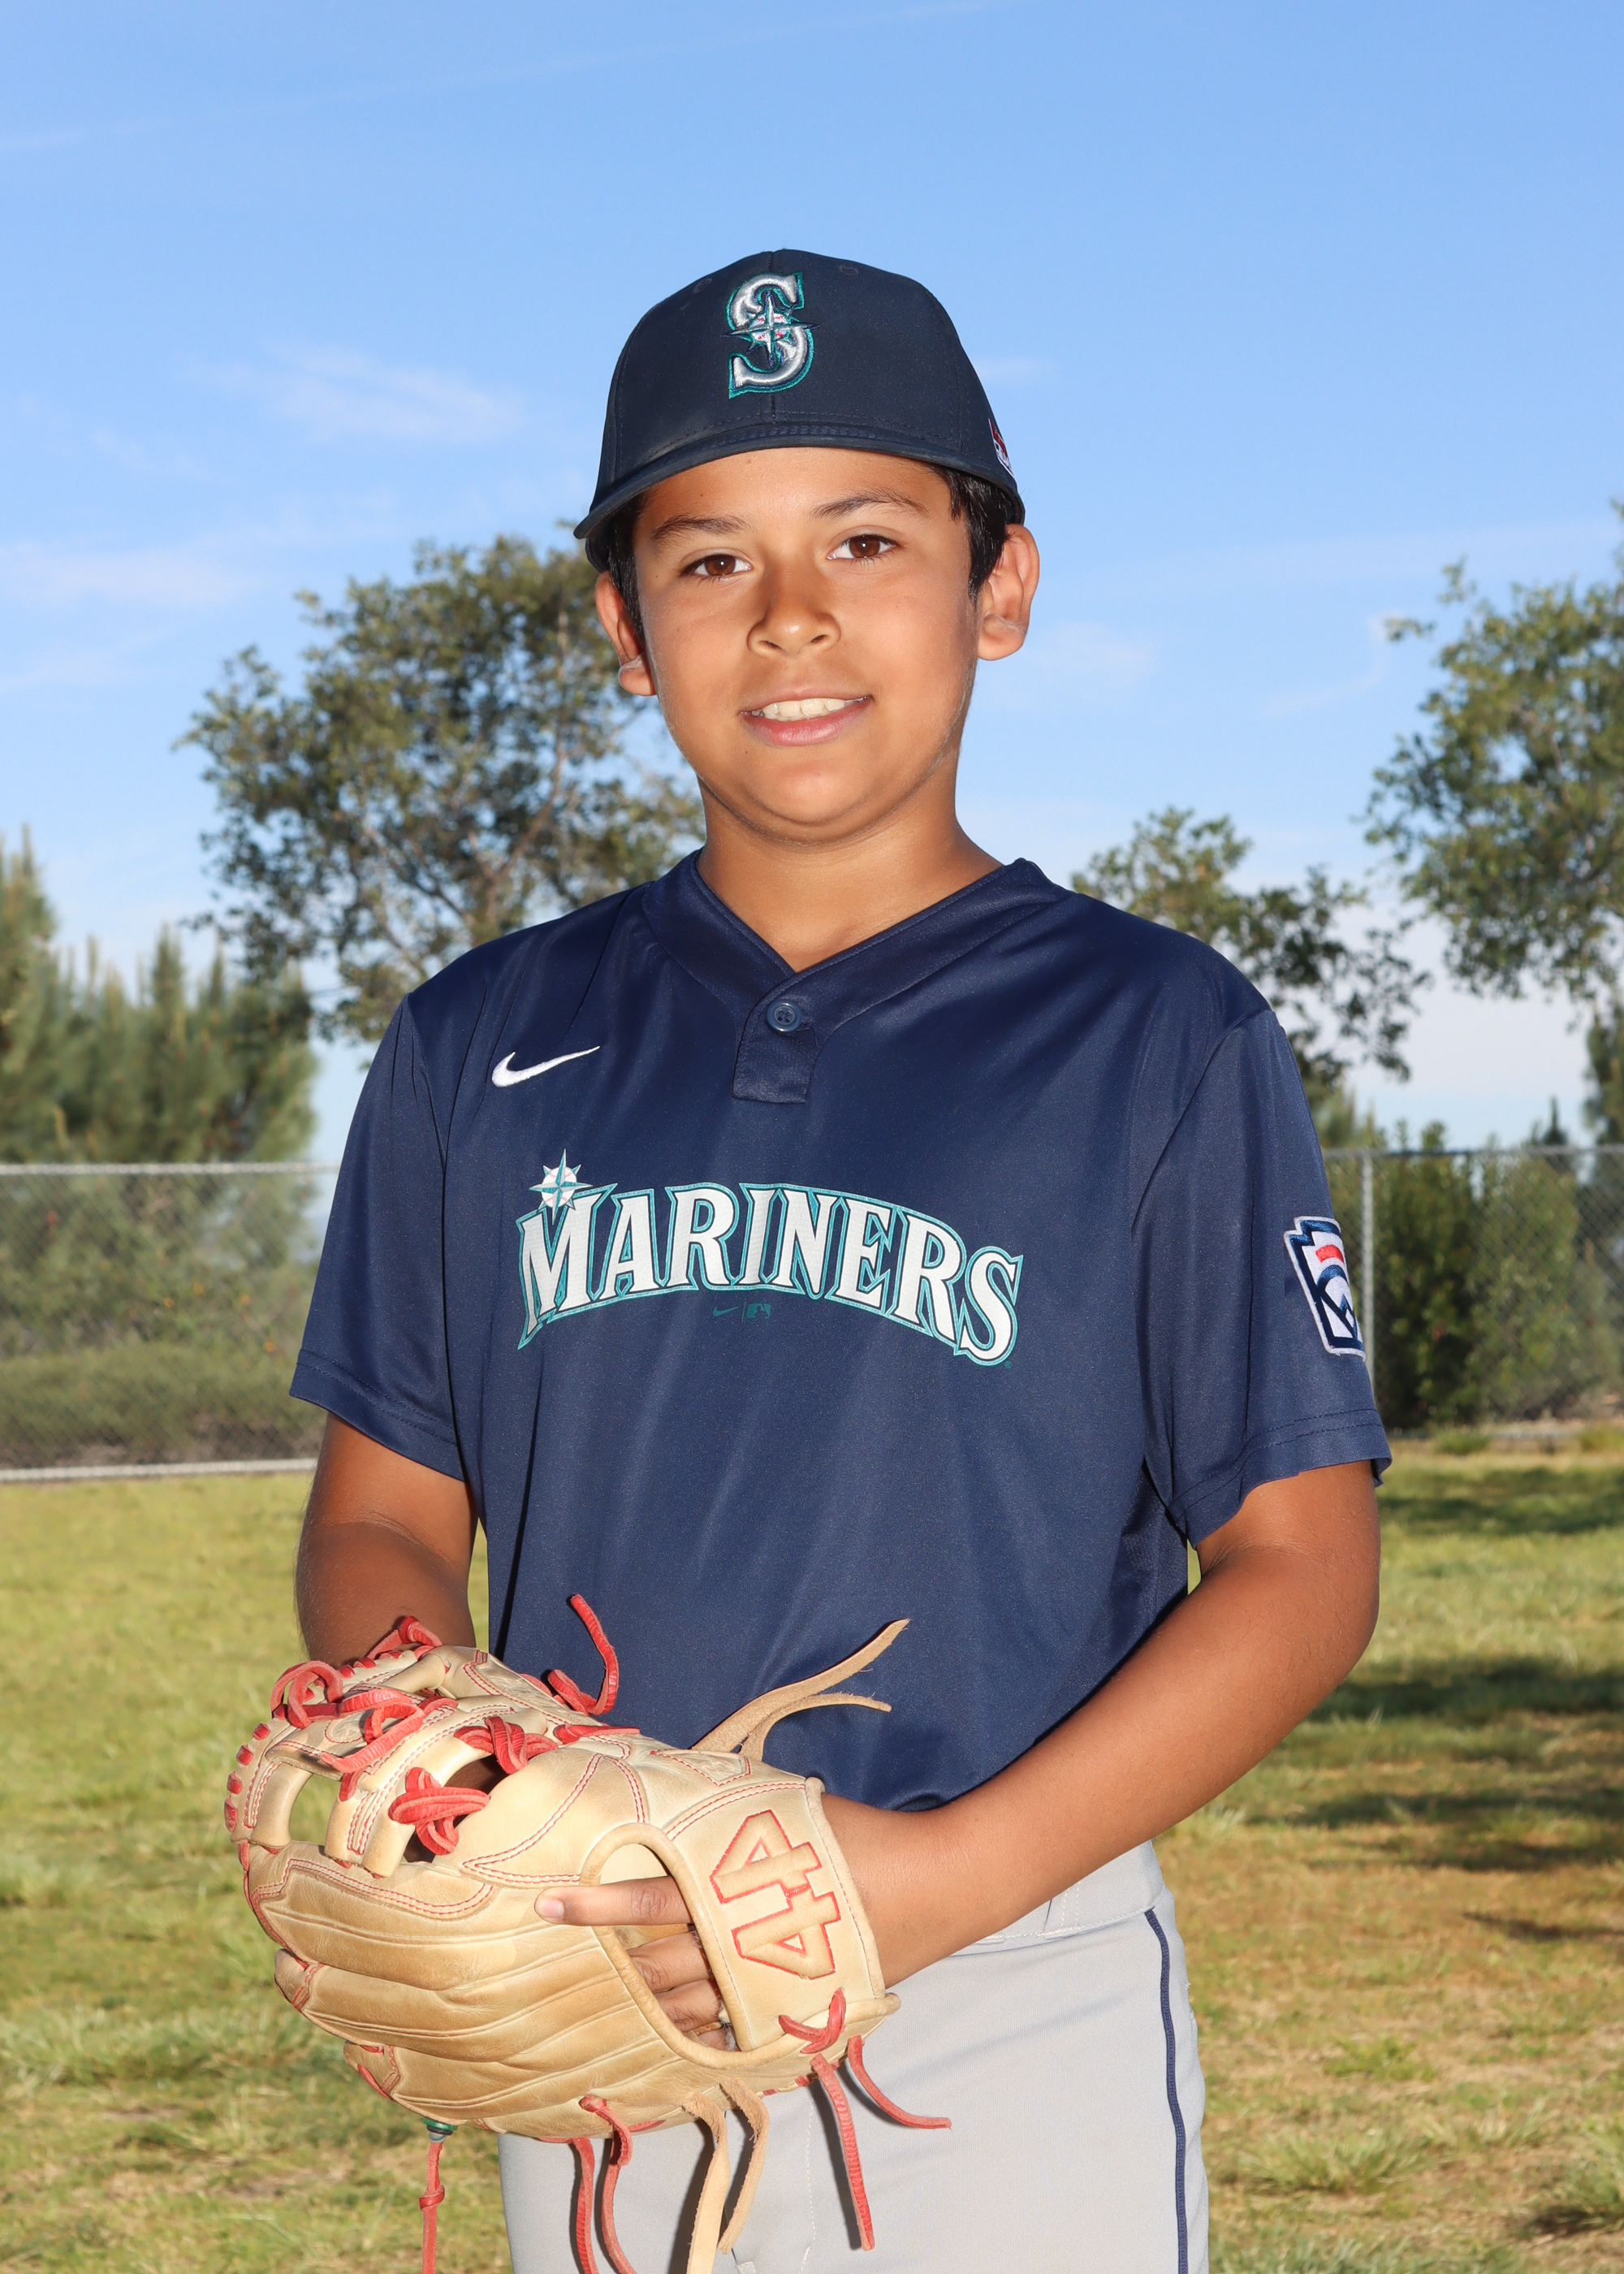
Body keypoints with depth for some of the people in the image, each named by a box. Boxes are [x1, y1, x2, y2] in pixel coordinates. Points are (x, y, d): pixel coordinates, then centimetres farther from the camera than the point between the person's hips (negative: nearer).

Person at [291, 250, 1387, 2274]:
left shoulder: (1160, 1041, -2)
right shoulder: (483, 1048, 8)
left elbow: (1302, 1567, -4)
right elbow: (384, 1518, 11)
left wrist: (944, 1872, -16)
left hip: (1022, 2022, -2)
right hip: (596, 2013, 3)